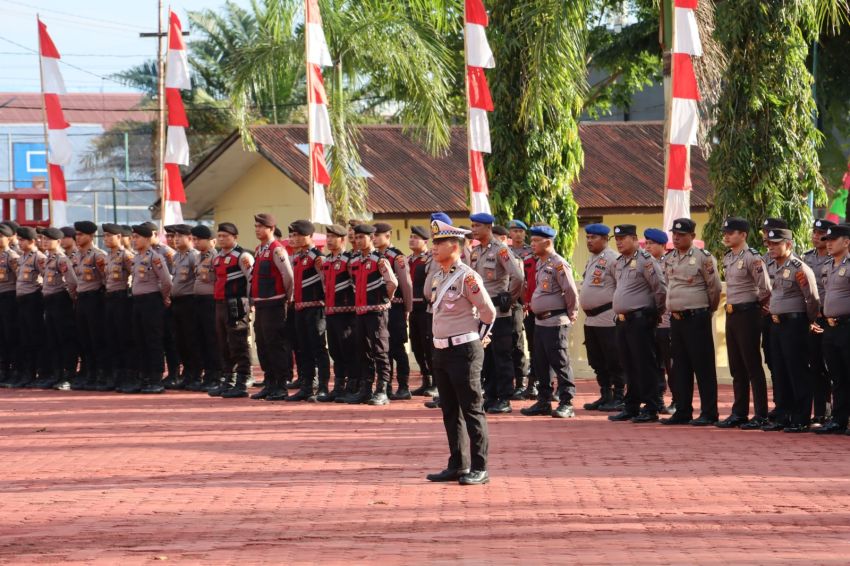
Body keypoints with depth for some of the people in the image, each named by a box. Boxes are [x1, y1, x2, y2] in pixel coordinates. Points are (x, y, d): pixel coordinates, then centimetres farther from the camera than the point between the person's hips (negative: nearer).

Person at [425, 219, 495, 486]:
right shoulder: (437, 279, 11)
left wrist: (477, 338, 4)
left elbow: (488, 313, -9)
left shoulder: (467, 277, -13)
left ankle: (479, 469, 0)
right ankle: (458, 466, 19)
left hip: (463, 351, -8)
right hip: (442, 351, 8)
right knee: (450, 412, 12)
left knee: (472, 411, -4)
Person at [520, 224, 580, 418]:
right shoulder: (540, 263, 14)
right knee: (540, 364, 13)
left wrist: (571, 315, -6)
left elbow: (571, 291, -15)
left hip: (556, 322, -9)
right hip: (540, 321, 9)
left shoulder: (558, 264, -14)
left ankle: (566, 404, -2)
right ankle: (543, 402, 21)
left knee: (560, 364, -5)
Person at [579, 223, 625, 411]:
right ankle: (605, 396, 21)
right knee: (597, 361, 13)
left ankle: (618, 398, 1)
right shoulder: (591, 260, 17)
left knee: (613, 361, -4)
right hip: (591, 319, 10)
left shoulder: (612, 259, -12)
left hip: (608, 317, -10)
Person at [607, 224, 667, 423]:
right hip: (623, 320, 9)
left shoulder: (645, 260, -12)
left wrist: (656, 311, -4)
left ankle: (651, 408, -3)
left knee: (645, 365, -6)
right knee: (629, 366, 13)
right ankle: (631, 407, 20)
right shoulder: (618, 263, 14)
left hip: (640, 320, -9)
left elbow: (661, 288, -14)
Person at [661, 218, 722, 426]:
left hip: (697, 317, -7)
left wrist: (709, 309, 6)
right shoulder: (669, 259, 12)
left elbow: (714, 287, -4)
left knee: (703, 366, -3)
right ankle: (682, 412, 15)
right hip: (676, 318, 7)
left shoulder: (702, 257, -8)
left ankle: (708, 414, 0)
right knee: (680, 367, 10)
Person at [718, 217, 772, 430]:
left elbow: (765, 288, -17)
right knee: (736, 367, 12)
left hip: (748, 314, -8)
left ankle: (761, 415, 0)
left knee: (753, 366, -4)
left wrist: (760, 305, -2)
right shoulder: (727, 258, 11)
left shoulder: (752, 258, -15)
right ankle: (739, 413, 18)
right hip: (731, 314, 8)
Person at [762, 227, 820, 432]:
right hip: (776, 323, 8)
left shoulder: (799, 269, -14)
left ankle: (801, 420, 0)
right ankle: (782, 417, 18)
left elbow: (813, 299, -13)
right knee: (779, 373, 11)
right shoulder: (770, 267, 10)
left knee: (798, 372, -4)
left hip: (794, 323, -8)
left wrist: (808, 320, -1)